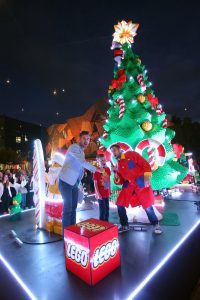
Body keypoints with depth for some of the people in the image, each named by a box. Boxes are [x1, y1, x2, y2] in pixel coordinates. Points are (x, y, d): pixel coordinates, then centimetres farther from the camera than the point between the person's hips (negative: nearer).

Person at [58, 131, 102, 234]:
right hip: (65, 182, -8)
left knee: (73, 207, 13)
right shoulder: (74, 147, -15)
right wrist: (96, 169, -20)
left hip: (74, 183, 8)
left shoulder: (82, 152, 13)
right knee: (68, 208, -4)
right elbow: (83, 162, -26)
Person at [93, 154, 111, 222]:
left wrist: (109, 190, 15)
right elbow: (95, 184, -13)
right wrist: (98, 194, -16)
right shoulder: (96, 171, -15)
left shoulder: (108, 169, 2)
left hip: (107, 193, 6)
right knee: (102, 210, 3)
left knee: (107, 209, 18)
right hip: (101, 194, -6)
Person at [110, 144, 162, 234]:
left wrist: (146, 177, -18)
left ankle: (156, 225, 25)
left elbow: (145, 164, -9)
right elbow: (119, 181, 9)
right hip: (129, 186, 5)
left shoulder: (132, 154, -4)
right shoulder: (118, 165, 10)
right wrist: (116, 174, -10)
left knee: (147, 206, -2)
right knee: (120, 204, 2)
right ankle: (124, 225, 23)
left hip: (141, 184, -5)